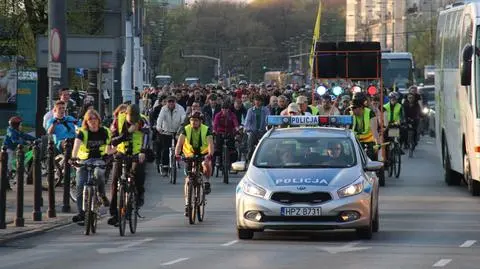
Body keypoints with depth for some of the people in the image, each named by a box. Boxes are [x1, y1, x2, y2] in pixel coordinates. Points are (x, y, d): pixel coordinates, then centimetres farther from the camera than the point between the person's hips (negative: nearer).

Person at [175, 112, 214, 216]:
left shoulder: (206, 130, -17)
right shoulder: (186, 129, -14)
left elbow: (210, 143, -30)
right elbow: (180, 142, -26)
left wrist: (210, 154, -49)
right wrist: (177, 154, -43)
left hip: (204, 154, -2)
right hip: (190, 155, 2)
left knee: (207, 164, -37)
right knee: (188, 179, -5)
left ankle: (207, 182, -10)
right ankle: (187, 203, 3)